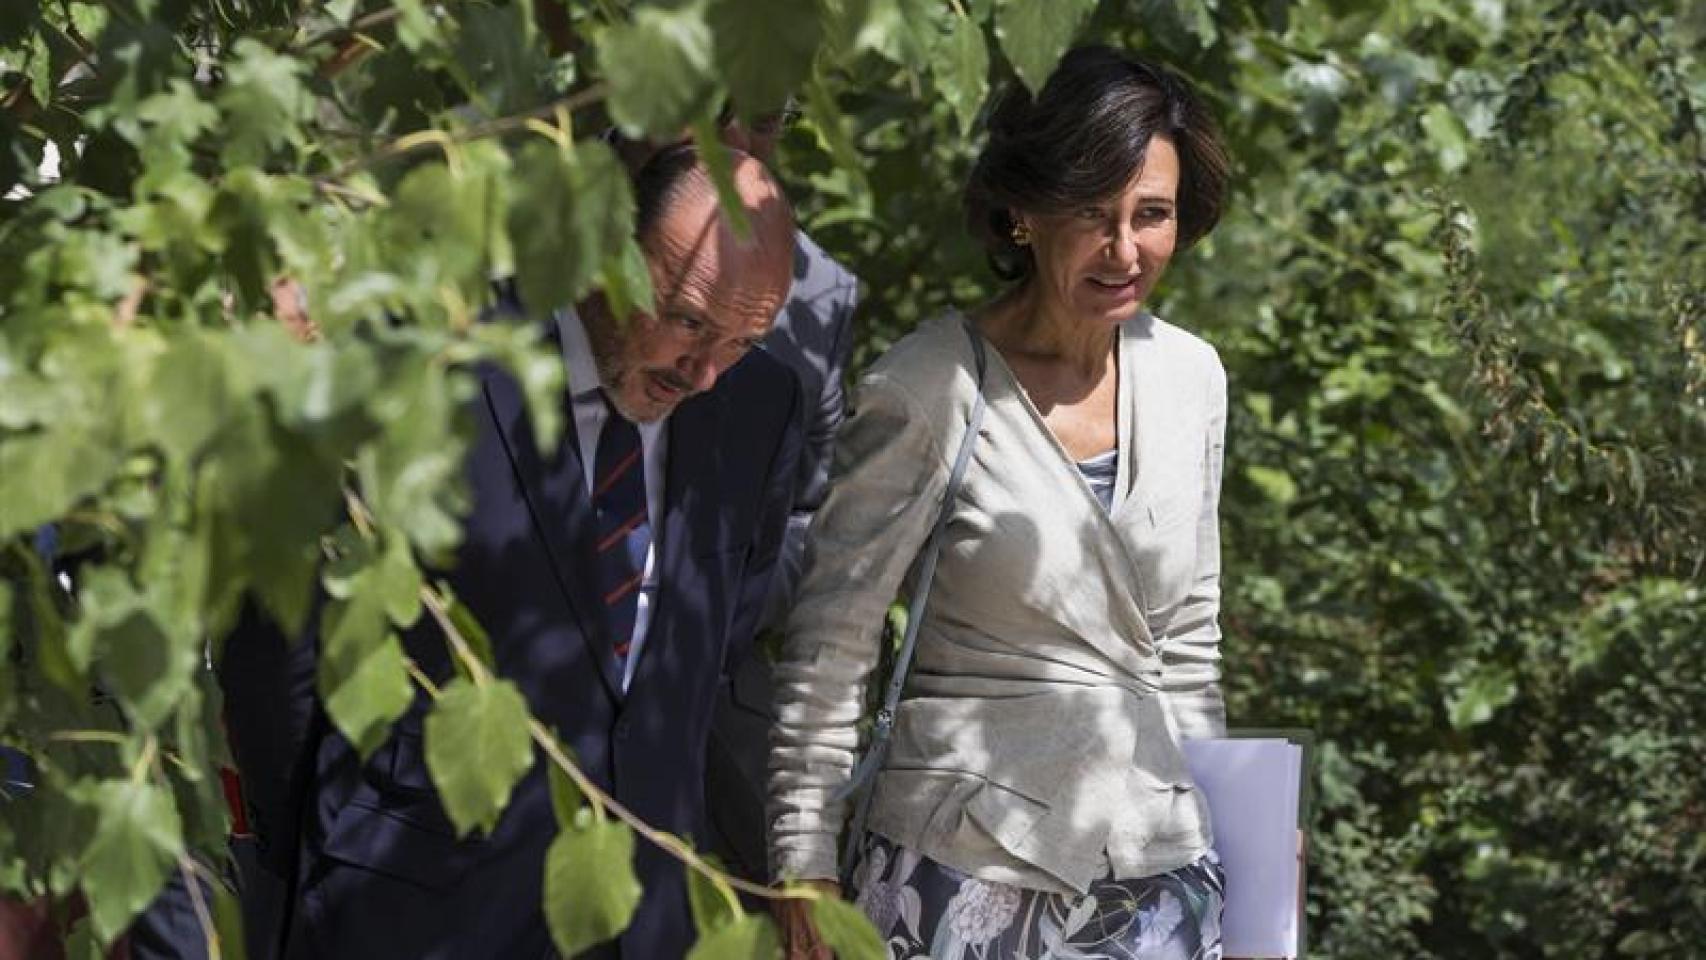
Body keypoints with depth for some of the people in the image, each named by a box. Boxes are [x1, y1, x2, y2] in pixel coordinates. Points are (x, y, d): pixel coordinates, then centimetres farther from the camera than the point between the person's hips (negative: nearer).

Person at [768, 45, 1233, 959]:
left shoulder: (1189, 376, 5)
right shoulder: (930, 391, -11)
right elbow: (826, 652, -7)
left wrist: (1223, 832, 16)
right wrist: (803, 875, -8)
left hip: (1163, 869, 5)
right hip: (970, 873, -5)